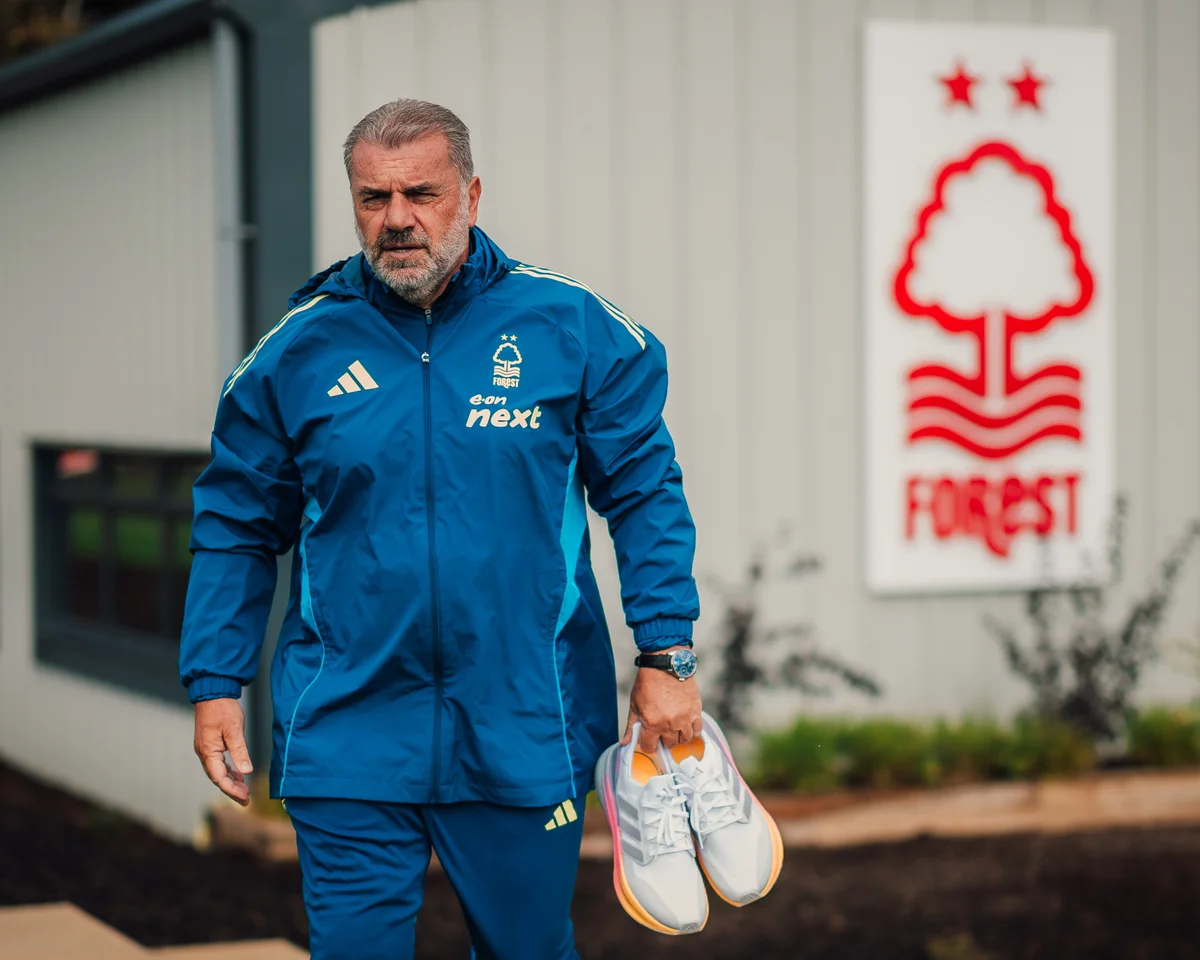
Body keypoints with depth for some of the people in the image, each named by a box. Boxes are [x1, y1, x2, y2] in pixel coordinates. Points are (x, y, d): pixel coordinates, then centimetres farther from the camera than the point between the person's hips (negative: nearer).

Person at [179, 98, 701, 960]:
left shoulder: (571, 328, -2)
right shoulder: (298, 353, 1)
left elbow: (646, 494, 2)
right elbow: (237, 528, 9)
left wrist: (665, 657, -4)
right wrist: (215, 685, 4)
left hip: (525, 734, 0)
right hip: (348, 738, 0)